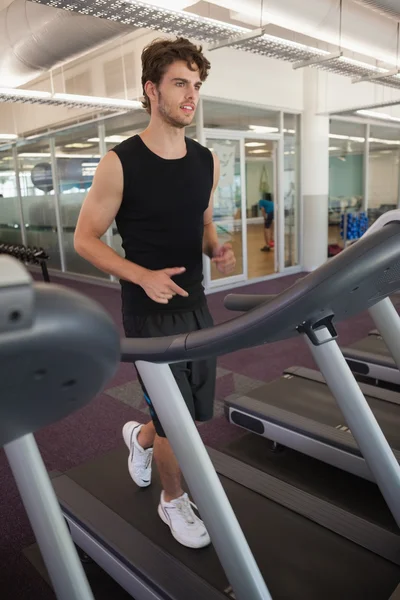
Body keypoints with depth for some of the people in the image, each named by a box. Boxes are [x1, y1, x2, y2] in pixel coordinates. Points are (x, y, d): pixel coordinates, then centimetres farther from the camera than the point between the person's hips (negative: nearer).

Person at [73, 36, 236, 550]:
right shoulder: (120, 163, -12)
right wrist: (143, 275, -22)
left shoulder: (207, 163, 4)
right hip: (150, 311, -6)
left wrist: (217, 249, -5)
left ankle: (140, 437, 49)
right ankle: (173, 500, 34)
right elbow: (85, 238, -8)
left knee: (196, 409, 17)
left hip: (195, 303, 6)